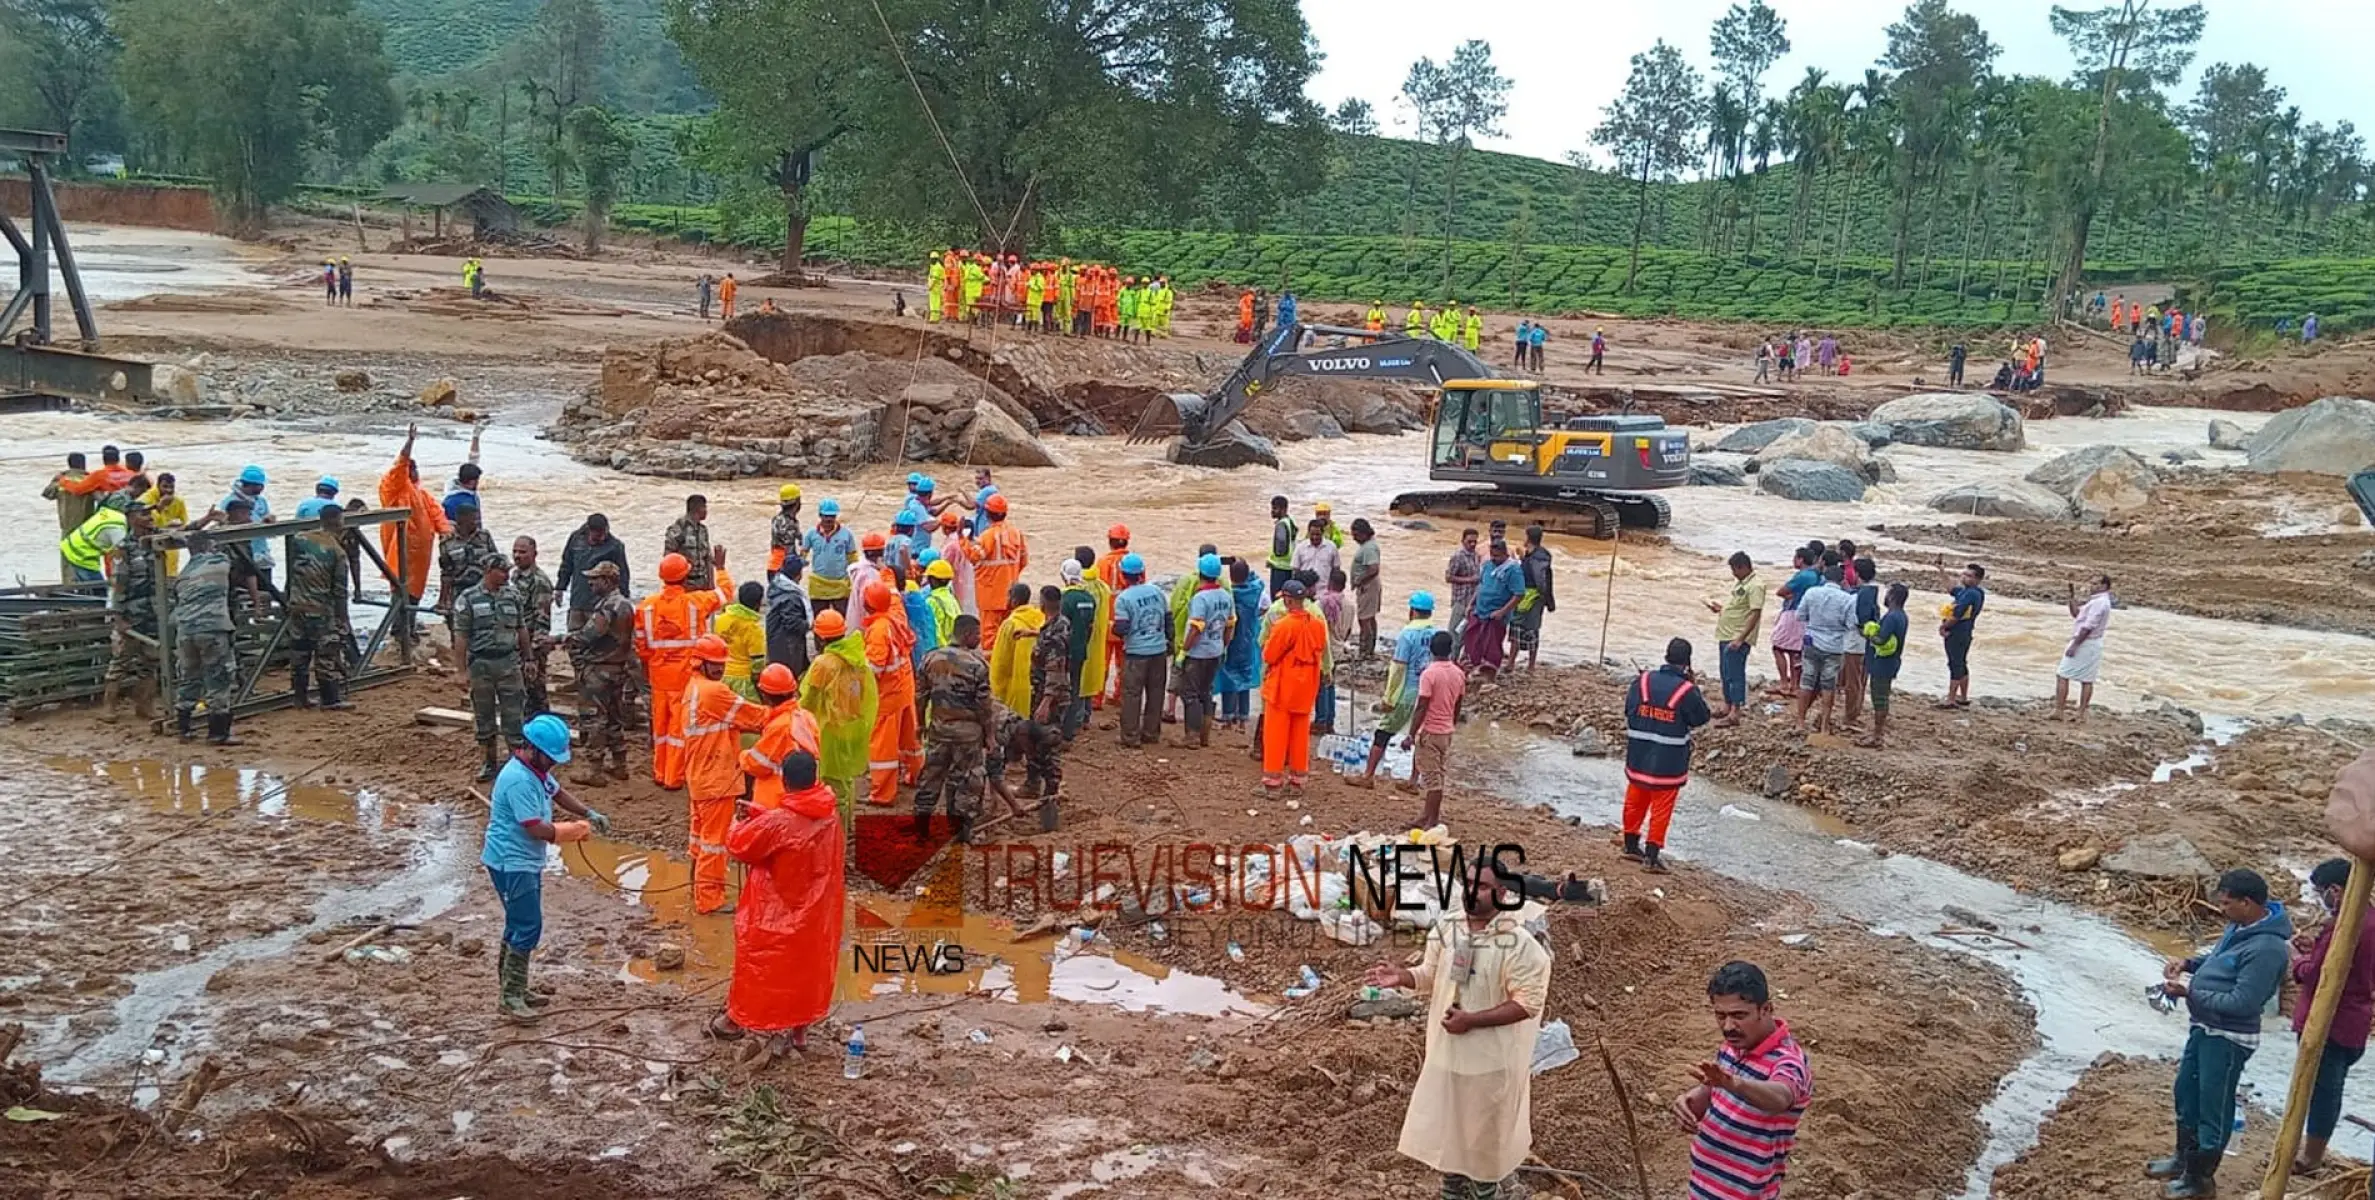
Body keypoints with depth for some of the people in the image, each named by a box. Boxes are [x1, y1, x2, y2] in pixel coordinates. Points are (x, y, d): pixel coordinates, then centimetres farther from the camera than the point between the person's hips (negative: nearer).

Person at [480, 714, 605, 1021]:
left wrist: (590, 814, 6)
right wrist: (575, 830, -10)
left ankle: (514, 988, 26)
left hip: (526, 861, 10)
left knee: (520, 926, 16)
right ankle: (510, 998, -2)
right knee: (527, 928, -9)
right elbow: (536, 828, -25)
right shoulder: (519, 780, -25)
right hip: (511, 863, -10)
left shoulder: (538, 769, 6)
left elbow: (558, 793, 22)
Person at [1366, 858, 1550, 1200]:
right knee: (1446, 1127, 20)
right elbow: (1431, 975, 9)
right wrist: (1402, 976, -12)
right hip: (1445, 1051, 6)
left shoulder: (1518, 944, -22)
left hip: (1490, 1059, -5)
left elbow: (1527, 1003, -21)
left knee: (1485, 1134, 13)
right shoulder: (1446, 929, -4)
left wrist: (1471, 1020, -27)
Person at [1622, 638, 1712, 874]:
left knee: (1635, 801, 20)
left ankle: (1631, 845, 34)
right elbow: (1702, 718, -3)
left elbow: (1628, 709, 3)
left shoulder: (1643, 680, -6)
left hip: (1638, 757, 4)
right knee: (1661, 809, 6)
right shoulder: (1687, 690, -17)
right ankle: (1651, 857, 8)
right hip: (1669, 762, -4)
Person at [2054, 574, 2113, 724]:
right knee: (2087, 680, 7)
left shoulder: (2099, 602, -16)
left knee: (2062, 675, -6)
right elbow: (2075, 613, 18)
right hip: (2093, 645, 10)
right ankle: (2081, 715, 8)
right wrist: (2073, 596, 10)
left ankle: (2059, 711, -9)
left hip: (2084, 644, -10)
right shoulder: (2096, 601, 16)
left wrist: (2074, 645, -22)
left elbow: (2088, 627, -21)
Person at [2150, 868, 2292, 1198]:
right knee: (2186, 1092, 22)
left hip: (2228, 1039, -10)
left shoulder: (2266, 948, -28)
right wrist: (2188, 963, 2)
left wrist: (2188, 992, -23)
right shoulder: (2241, 927, 2)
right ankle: (2184, 1158, 40)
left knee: (2213, 1107, 6)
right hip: (2203, 1028, 10)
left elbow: (2241, 1003, -28)